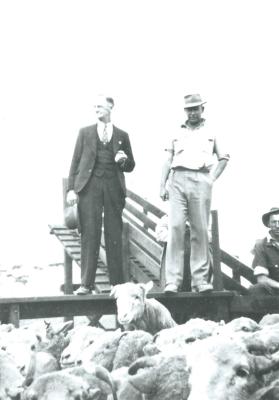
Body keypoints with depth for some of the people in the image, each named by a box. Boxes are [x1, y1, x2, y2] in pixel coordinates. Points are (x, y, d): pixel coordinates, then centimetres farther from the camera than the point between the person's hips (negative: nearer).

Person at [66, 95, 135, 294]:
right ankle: (86, 283, -4)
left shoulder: (122, 135, 15)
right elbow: (75, 162, 9)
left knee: (114, 235, 0)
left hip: (114, 186, 1)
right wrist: (72, 188, -1)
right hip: (89, 186, -1)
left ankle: (117, 283, 5)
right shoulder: (85, 132, 14)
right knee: (89, 234, -6)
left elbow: (130, 166, 19)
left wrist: (124, 160, -4)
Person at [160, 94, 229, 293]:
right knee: (176, 228, -11)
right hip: (177, 181, 0)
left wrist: (213, 178, 5)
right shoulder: (177, 134, 20)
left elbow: (224, 158, 19)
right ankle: (173, 280, -13)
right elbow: (168, 161, 15)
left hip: (201, 181, 0)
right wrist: (163, 185, 4)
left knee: (200, 230, -4)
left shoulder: (211, 133, 18)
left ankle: (200, 279, -1)